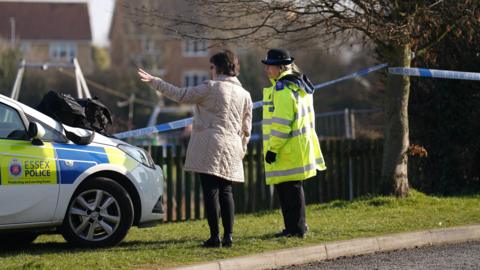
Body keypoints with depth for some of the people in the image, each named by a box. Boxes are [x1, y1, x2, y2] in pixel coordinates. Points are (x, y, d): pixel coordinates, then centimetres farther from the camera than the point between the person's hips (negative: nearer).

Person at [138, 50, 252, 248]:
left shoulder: (210, 88, -5)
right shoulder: (244, 95, 12)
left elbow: (181, 95, -3)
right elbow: (246, 129, 16)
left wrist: (154, 82, 4)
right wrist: (241, 151, 27)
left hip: (209, 146, -5)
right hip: (231, 150, 5)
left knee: (210, 191, -4)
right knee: (226, 192, 9)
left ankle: (215, 237, -6)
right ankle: (228, 236, 5)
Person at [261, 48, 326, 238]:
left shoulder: (283, 89, -16)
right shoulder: (299, 85, 17)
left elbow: (281, 123, -21)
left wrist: (273, 148, -18)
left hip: (288, 151, -10)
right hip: (299, 148, 10)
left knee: (289, 189, -5)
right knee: (292, 188, 16)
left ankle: (296, 228, -2)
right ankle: (297, 226, 22)